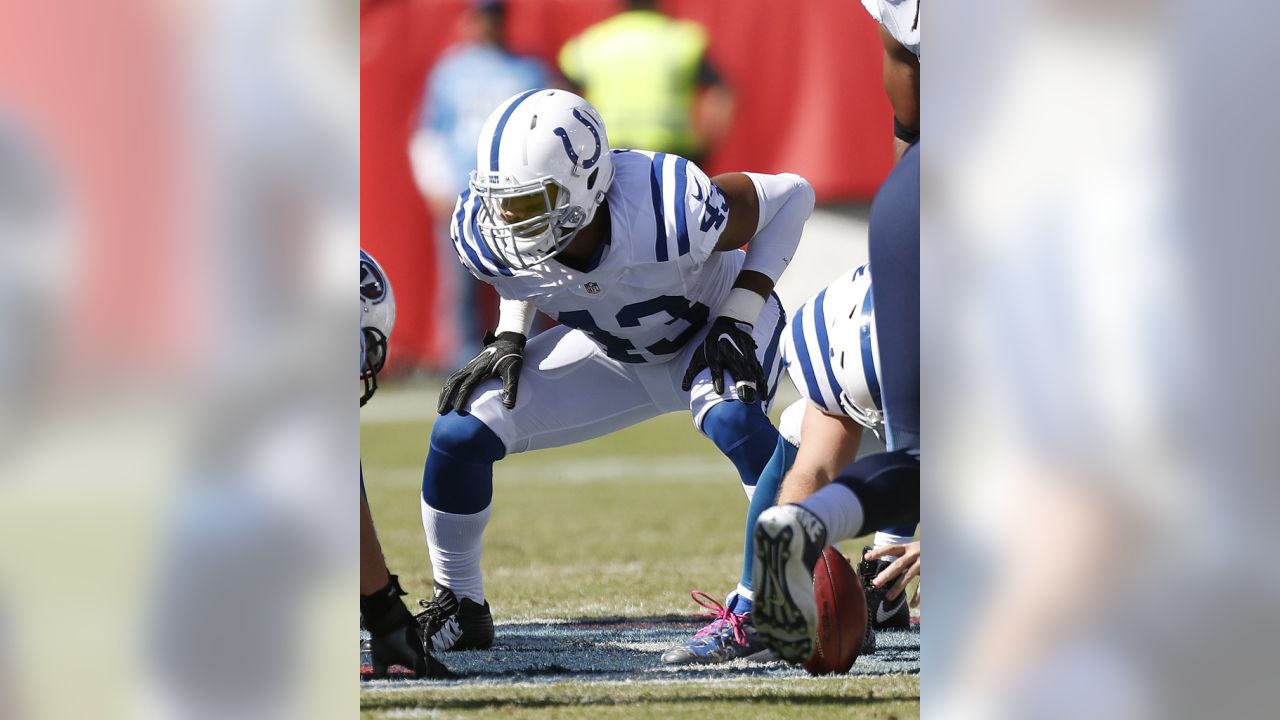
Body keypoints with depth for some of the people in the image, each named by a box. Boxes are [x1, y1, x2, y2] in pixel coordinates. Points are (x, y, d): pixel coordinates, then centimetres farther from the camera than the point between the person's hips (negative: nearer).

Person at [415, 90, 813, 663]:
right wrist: (509, 338, -12)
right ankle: (458, 610, 11)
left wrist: (738, 317, -27)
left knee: (732, 420, -39)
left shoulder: (668, 213, -41)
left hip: (710, 331, -5)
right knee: (459, 435, -10)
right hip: (613, 353, 5)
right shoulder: (485, 234, -26)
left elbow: (791, 196, -23)